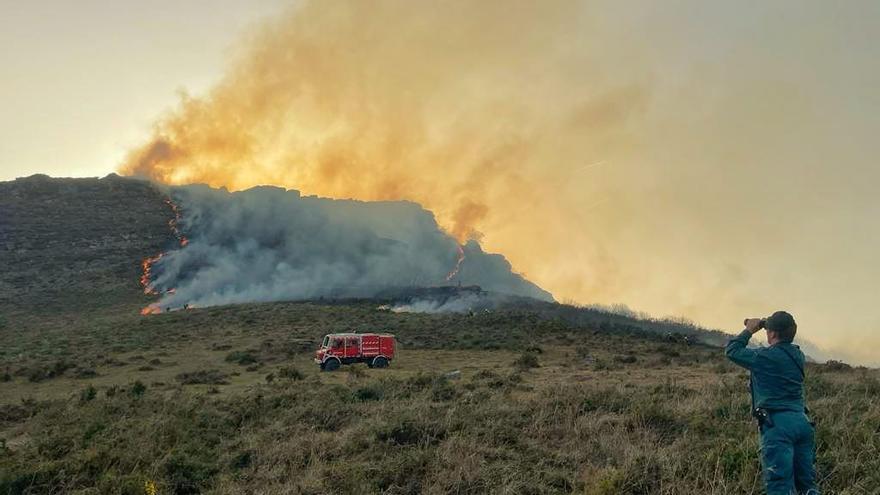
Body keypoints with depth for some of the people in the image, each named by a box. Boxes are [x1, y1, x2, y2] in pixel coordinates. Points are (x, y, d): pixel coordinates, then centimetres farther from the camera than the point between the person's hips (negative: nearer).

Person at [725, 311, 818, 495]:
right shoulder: (798, 356, 11)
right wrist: (766, 325, 25)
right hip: (803, 422, 8)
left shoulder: (767, 357, -10)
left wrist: (749, 330, 14)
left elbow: (732, 350, 1)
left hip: (778, 424, -8)